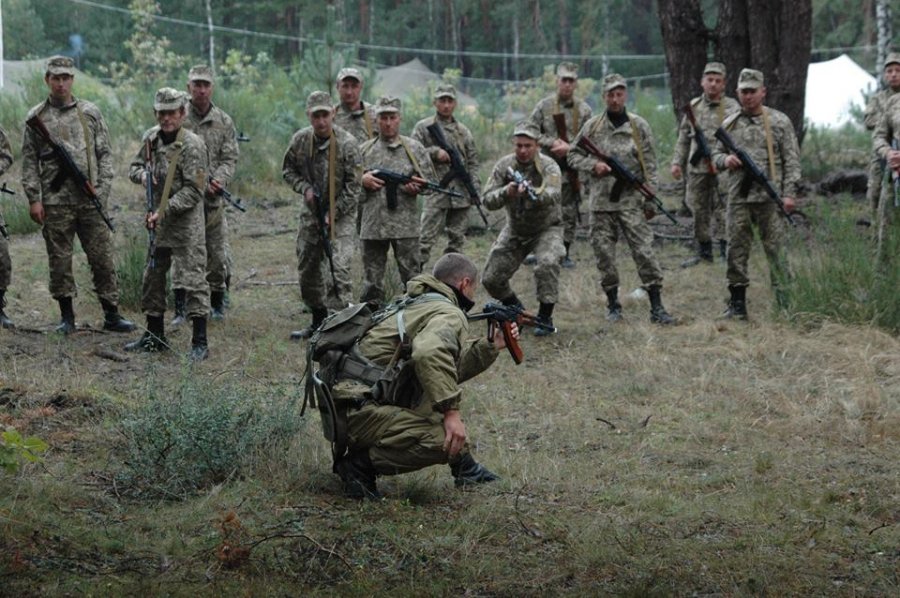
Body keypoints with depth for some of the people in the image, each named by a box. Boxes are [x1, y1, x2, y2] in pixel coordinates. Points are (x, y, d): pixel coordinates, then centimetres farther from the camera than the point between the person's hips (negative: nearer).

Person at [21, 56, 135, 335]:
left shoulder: (90, 113, 7)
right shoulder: (36, 117, 4)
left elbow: (105, 154, 7)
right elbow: (29, 162, 4)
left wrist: (103, 190, -3)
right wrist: (34, 199, -4)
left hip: (91, 200, 1)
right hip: (55, 202, 0)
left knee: (102, 257, 0)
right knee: (60, 260, 3)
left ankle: (111, 314, 7)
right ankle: (67, 316, 12)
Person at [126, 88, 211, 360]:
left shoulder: (192, 145, -16)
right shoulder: (150, 138, 6)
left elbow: (193, 190, -18)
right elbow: (134, 166, 19)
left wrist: (164, 211, -23)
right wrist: (142, 175, -5)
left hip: (186, 222, -8)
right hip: (158, 219, 8)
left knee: (192, 278, -8)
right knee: (152, 276, 14)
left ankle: (200, 342, -6)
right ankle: (154, 335, 26)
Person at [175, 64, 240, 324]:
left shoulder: (224, 122, 8)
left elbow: (230, 158, 4)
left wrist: (219, 179, -16)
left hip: (213, 198, 2)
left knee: (217, 254, 6)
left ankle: (217, 305, 21)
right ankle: (179, 310, 0)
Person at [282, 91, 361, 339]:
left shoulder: (346, 143, -16)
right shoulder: (300, 140, -4)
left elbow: (353, 185, -13)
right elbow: (288, 170, 11)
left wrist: (334, 214, -16)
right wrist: (304, 188, -8)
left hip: (341, 214, -5)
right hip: (311, 212, 5)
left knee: (339, 267, -18)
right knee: (307, 268, 12)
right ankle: (319, 321, 28)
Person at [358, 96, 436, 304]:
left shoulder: (413, 148, 6)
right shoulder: (364, 150, 10)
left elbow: (431, 182, 7)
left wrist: (415, 187, -13)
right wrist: (363, 180, -7)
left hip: (405, 224, -2)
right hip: (372, 224, 2)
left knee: (412, 279, 0)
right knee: (372, 282, 7)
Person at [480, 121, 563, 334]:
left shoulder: (549, 166, -21)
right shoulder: (504, 166, -10)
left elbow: (553, 195, -40)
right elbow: (487, 200, -16)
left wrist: (532, 193, -61)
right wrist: (506, 192, -37)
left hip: (546, 228, -4)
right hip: (514, 230, 4)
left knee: (547, 264, -33)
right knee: (491, 279, 0)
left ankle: (545, 318, -18)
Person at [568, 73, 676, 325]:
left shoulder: (639, 127, 2)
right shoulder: (592, 127, 5)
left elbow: (650, 166, 3)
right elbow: (573, 155, 12)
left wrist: (650, 200, -1)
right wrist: (593, 165, -8)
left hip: (631, 200, -2)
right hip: (601, 201, 2)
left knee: (644, 251, -7)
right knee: (604, 254, 5)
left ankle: (657, 308, -5)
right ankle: (613, 305, 18)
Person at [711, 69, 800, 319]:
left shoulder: (779, 122, 2)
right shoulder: (729, 124, 12)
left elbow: (791, 159, -1)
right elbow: (716, 154, 20)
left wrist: (789, 193, -9)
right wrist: (725, 160, -4)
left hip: (770, 197, -4)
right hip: (738, 197, 4)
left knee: (776, 249, -3)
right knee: (736, 250, 5)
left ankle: (784, 301, 1)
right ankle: (737, 302, 13)